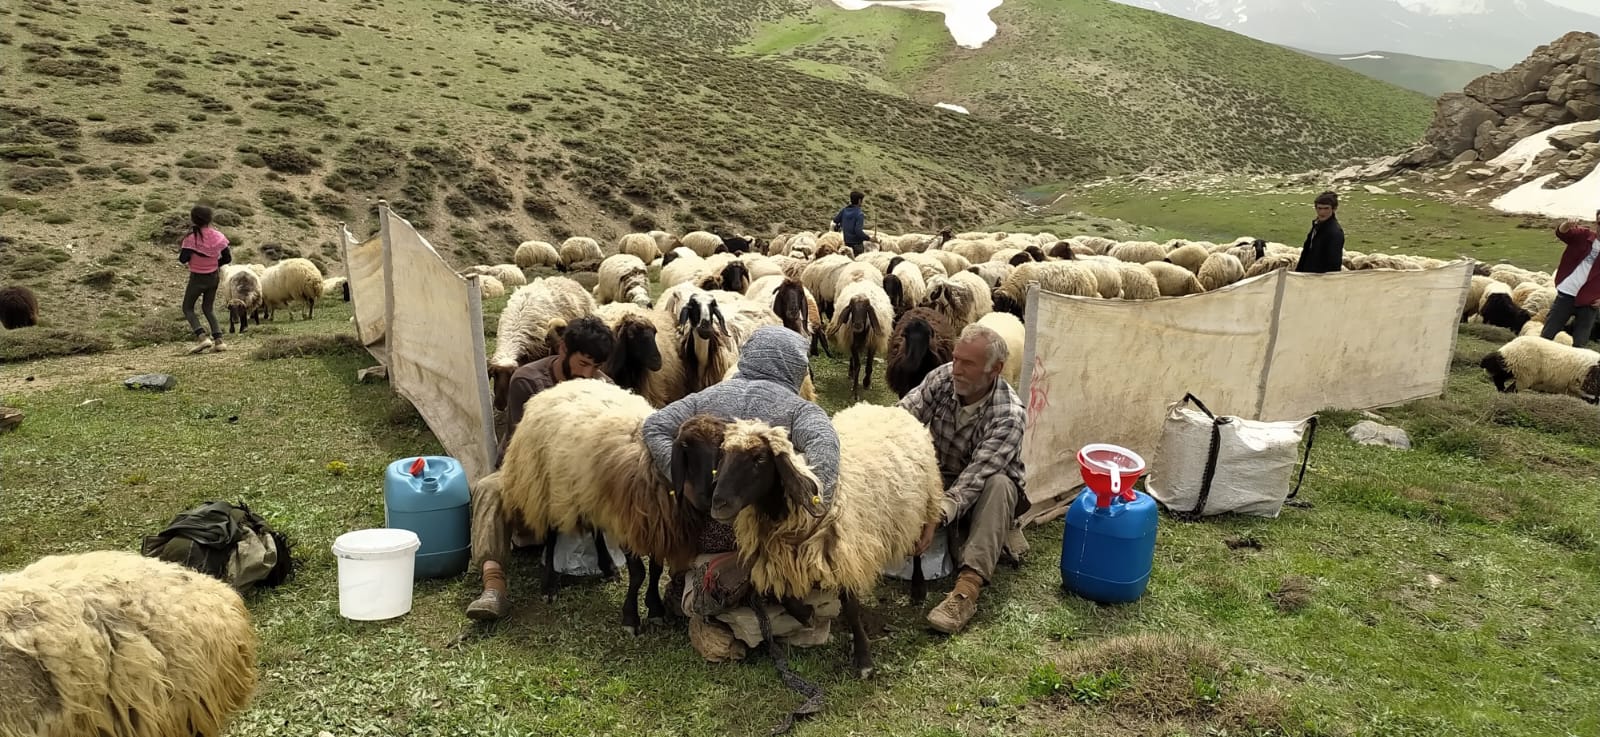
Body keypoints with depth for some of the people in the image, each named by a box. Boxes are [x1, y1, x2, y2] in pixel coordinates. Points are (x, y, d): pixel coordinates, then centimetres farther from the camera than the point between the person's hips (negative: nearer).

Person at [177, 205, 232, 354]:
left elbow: (183, 259, -18)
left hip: (197, 278, -4)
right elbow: (227, 258, -2)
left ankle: (201, 337, -9)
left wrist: (181, 249, 2)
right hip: (214, 276, 4)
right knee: (208, 308, 19)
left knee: (188, 308, 12)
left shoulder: (192, 238, -20)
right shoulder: (218, 236, -8)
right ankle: (218, 340, 8)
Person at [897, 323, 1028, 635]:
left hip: (986, 491, -4)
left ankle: (968, 588, -46)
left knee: (998, 485, -37)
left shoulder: (1009, 414, -27)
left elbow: (975, 477, -35)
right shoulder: (943, 378, -14)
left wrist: (937, 517, -48)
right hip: (939, 477, 4)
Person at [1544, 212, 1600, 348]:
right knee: (1547, 335, 4)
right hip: (1566, 294, -1)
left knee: (1579, 343, 5)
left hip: (1588, 301, 1)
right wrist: (1567, 225, -42)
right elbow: (1561, 233, -18)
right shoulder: (1583, 235, 0)